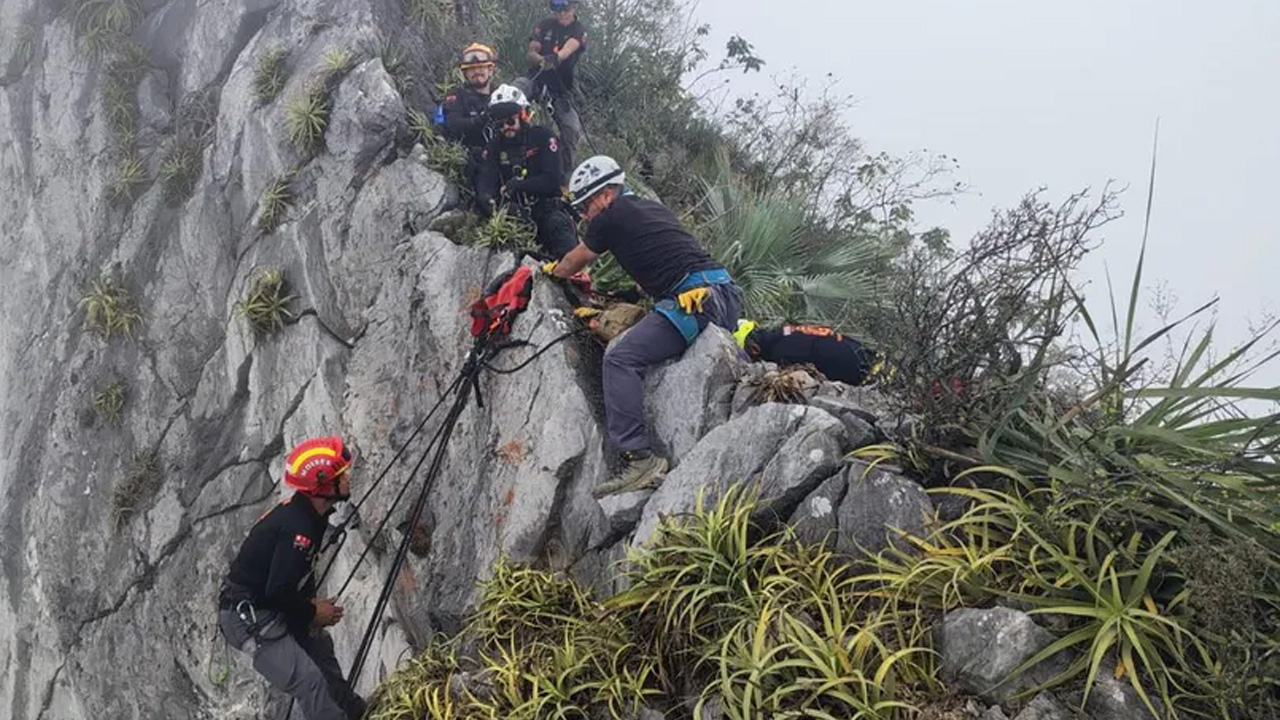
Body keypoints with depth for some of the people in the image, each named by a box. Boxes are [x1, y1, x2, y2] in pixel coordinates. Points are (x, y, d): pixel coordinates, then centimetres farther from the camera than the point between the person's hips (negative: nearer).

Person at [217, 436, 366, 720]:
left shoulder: (307, 511, 1)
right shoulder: (298, 527, -29)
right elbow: (279, 591, -27)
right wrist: (313, 612, -13)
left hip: (268, 604, 11)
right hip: (248, 618, -11)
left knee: (319, 643, 24)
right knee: (309, 680, -14)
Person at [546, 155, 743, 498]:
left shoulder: (612, 215, 4)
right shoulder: (655, 208, 25)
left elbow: (576, 261, 21)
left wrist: (552, 270, 41)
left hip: (695, 298, -9)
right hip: (728, 293, 9)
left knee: (621, 359, -15)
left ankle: (639, 459, -22)